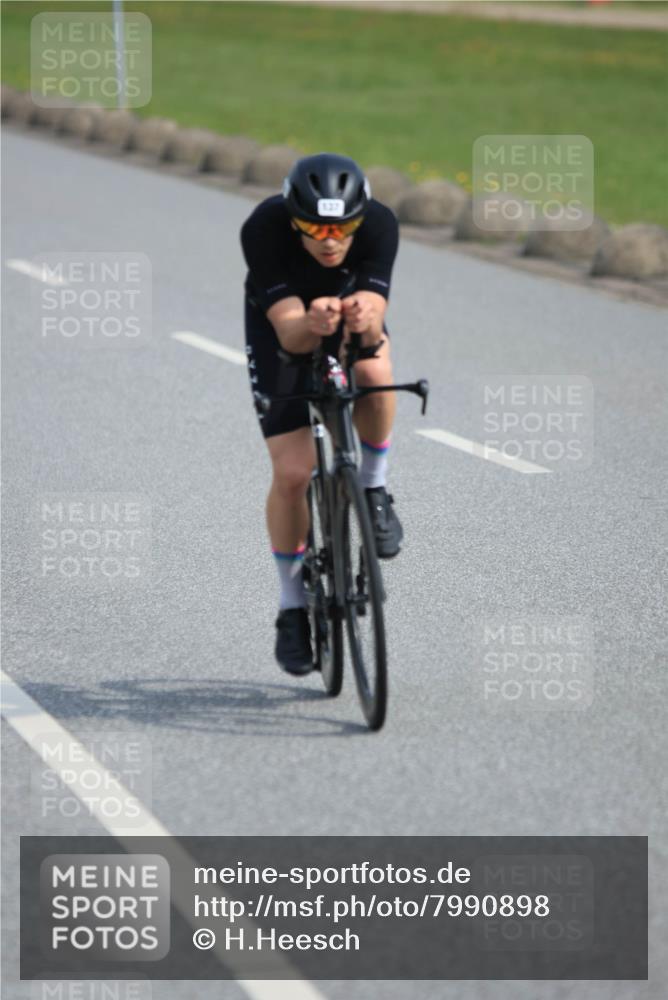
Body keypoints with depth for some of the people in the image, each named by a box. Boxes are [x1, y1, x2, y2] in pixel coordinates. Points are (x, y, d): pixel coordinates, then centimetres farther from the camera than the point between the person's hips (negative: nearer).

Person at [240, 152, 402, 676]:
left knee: (374, 371, -36)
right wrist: (312, 325, -62)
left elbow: (374, 323, -39)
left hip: (353, 306, 1)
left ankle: (374, 490, -9)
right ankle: (293, 607, 8)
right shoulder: (263, 229, -35)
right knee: (292, 473, -11)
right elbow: (289, 330, -39)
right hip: (282, 323, -1)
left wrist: (363, 321, -62)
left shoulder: (379, 224, -32)